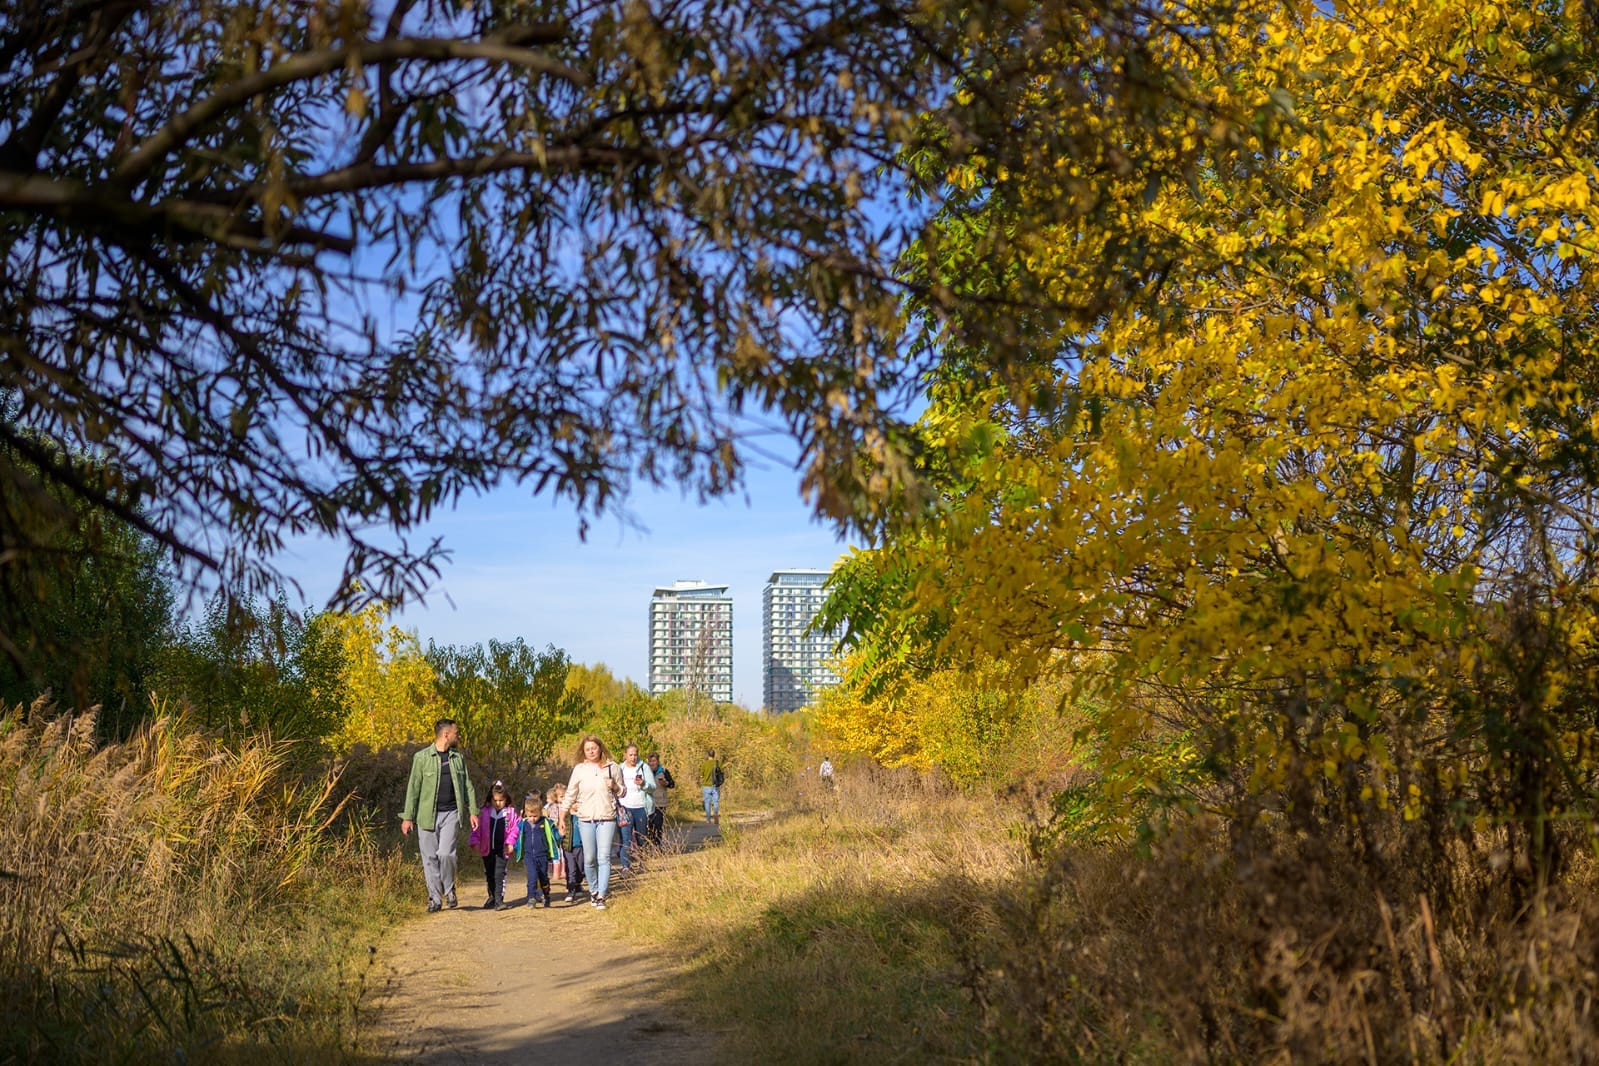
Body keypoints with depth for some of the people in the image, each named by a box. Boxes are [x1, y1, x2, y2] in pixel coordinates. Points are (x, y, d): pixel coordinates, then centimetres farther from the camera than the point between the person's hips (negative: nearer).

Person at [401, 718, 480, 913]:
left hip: (451, 813, 1)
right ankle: (434, 899, 14)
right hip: (428, 815, -1)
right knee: (430, 858, 2)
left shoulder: (458, 757, 12)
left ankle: (449, 889, 8)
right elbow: (413, 788, 0)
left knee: (446, 853, -15)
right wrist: (407, 817, -3)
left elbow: (467, 786, 16)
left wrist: (473, 811, 9)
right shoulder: (422, 757, -1)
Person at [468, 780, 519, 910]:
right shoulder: (485, 812, 3)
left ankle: (499, 900, -9)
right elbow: (477, 828, 3)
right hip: (487, 849, 3)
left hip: (502, 849, -3)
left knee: (499, 874, -9)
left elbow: (514, 829, -2)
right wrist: (475, 842, -6)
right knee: (489, 874, 14)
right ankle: (492, 897, 30)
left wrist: (510, 842, -14)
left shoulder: (511, 813, 0)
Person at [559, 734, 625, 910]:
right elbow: (570, 795, 9)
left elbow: (622, 792, 12)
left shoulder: (613, 768, 3)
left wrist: (614, 786, -10)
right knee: (589, 859, 5)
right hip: (586, 819, 1)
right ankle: (593, 891, 24)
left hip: (607, 818, -1)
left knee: (604, 858, -8)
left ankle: (601, 896, -9)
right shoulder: (579, 769, 3)